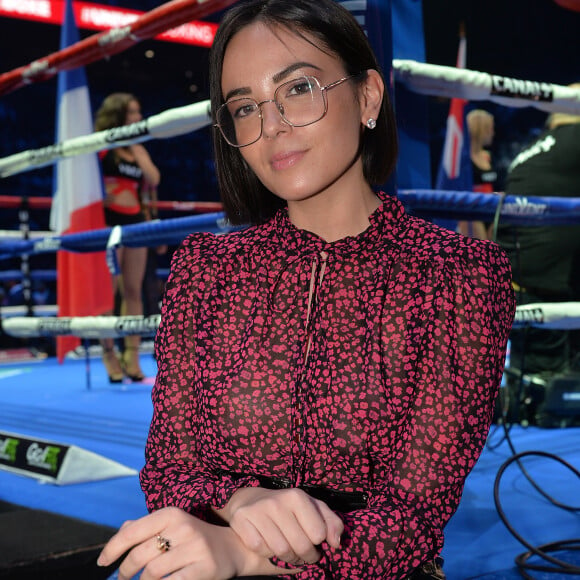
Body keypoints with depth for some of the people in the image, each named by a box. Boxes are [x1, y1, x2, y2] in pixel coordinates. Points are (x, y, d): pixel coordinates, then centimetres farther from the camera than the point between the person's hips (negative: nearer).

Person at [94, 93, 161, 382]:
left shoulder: (138, 150, 16)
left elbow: (153, 179, 1)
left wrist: (137, 150, -1)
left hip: (135, 220, 5)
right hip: (108, 219, -5)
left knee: (133, 291, 3)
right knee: (108, 290, -4)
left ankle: (132, 355, 6)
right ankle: (109, 354, 3)